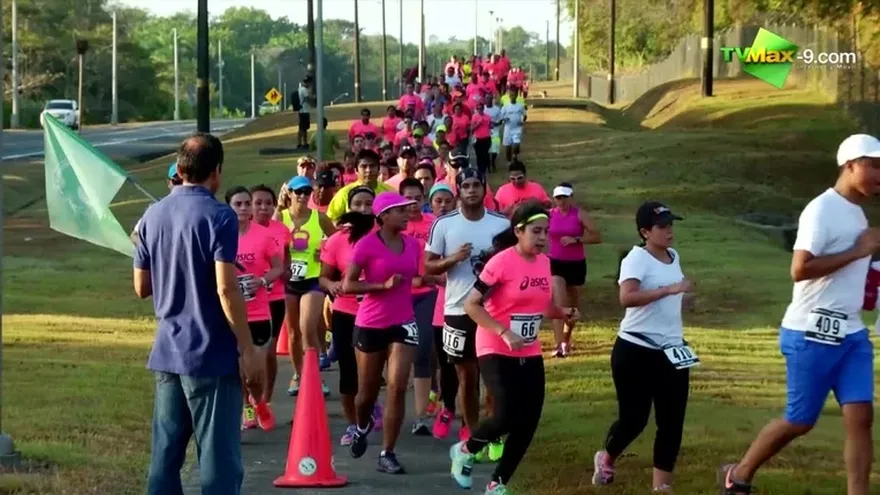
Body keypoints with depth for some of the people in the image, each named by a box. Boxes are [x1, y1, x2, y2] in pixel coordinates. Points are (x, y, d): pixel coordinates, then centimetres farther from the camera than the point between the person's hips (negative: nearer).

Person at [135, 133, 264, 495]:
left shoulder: (153, 215, 8)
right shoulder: (218, 216, -12)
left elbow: (141, 287, 13)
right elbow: (226, 289, -19)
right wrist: (248, 349, -14)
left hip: (167, 352, 6)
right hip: (212, 355, -6)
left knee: (164, 454, 10)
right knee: (219, 459, -3)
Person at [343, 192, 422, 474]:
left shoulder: (412, 245, 5)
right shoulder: (367, 245, -11)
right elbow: (347, 285, -14)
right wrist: (384, 286, -22)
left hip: (403, 324, 3)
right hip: (370, 325, -3)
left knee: (397, 388, -11)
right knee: (367, 391, 12)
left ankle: (387, 454, -3)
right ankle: (363, 427, 46)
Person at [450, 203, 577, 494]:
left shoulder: (544, 263, 4)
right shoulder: (501, 262, -17)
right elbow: (471, 305, -17)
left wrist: (564, 314, -3)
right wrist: (504, 333, -25)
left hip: (530, 354, 7)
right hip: (496, 351, -7)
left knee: (528, 423, 3)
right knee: (506, 417, -19)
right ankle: (465, 451, 12)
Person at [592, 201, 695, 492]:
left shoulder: (674, 257, 10)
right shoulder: (637, 258, -15)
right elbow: (626, 297, -33)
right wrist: (669, 289, -35)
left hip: (672, 351, 7)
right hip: (636, 350, -7)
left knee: (672, 422, 0)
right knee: (634, 419, 1)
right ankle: (606, 459, 31)